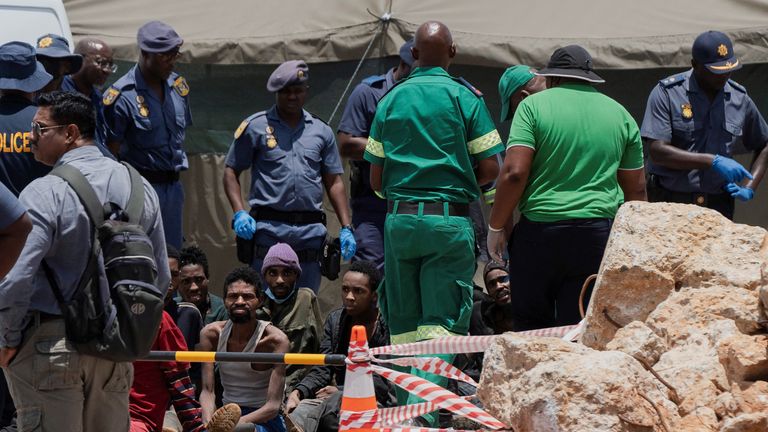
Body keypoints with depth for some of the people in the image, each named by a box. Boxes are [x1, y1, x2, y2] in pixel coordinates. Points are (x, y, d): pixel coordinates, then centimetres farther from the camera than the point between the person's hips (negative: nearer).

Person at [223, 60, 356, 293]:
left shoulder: (321, 131, 16)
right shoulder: (256, 126, 6)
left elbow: (334, 182, 17)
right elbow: (231, 171, 7)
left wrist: (346, 228, 7)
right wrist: (239, 213, -8)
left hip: (311, 231, 3)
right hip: (269, 228, -3)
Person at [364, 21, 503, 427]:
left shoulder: (390, 100, 8)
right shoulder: (465, 97, -1)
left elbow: (376, 179, 8)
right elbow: (489, 169, -4)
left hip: (399, 219, 3)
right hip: (449, 221, -3)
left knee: (402, 328, 11)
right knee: (441, 326, -3)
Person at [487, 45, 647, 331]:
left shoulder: (534, 106, 1)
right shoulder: (620, 114, 13)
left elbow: (514, 173, -9)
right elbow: (636, 188, 14)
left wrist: (496, 227, 0)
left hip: (539, 231, -3)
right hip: (600, 236, 3)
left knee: (530, 327, 7)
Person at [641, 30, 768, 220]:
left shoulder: (739, 99, 9)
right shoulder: (667, 94, -4)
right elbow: (657, 151, -14)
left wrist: (749, 188, 5)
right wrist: (713, 161, -18)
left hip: (718, 205, 3)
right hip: (669, 203, -3)